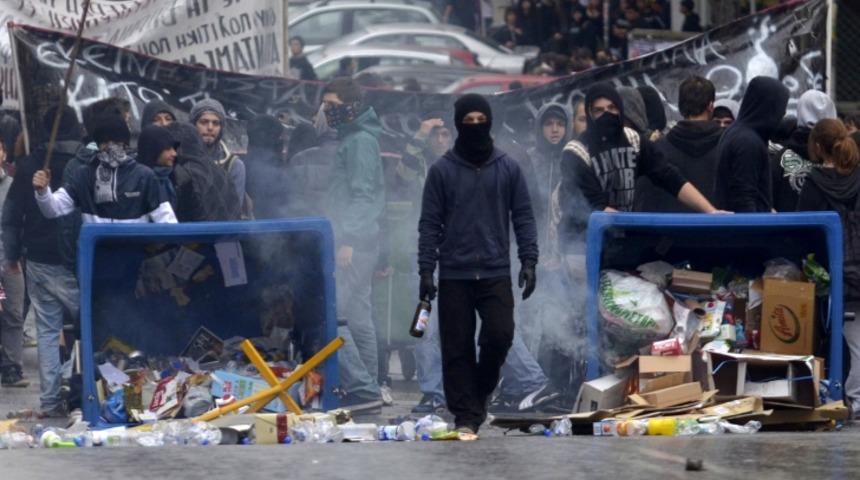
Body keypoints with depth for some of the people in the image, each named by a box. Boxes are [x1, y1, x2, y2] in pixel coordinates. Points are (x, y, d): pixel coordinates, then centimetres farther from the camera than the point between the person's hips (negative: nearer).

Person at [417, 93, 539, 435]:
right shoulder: (442, 171, 2)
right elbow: (429, 224, 2)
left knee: (499, 335, -12)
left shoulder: (508, 169, 6)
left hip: (496, 272, 0)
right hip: (454, 275, 0)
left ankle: (481, 392, 14)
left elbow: (523, 217, 7)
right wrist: (426, 269, -5)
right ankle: (464, 415, 7)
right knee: (457, 348, 0)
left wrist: (529, 261, -3)